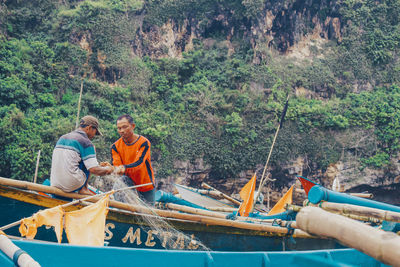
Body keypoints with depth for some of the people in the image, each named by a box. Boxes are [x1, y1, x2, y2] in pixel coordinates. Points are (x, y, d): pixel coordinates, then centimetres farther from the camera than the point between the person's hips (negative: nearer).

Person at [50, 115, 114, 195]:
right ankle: (83, 189, 10)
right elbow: (94, 170, -13)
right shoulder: (85, 142, -7)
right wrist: (107, 169, 10)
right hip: (71, 186, -8)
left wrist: (98, 165, 30)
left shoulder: (62, 138, 17)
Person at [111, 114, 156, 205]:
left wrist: (125, 168, -48)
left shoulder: (144, 143, -15)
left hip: (146, 187, -2)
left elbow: (139, 163, -29)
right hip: (129, 184, 2)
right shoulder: (116, 146, -3)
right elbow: (116, 166, -12)